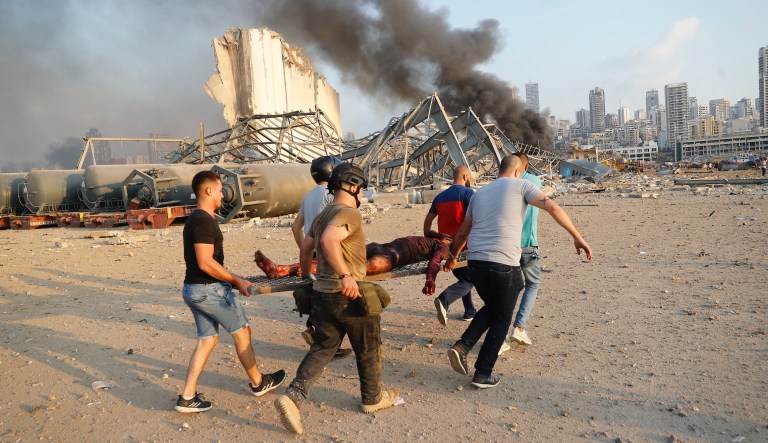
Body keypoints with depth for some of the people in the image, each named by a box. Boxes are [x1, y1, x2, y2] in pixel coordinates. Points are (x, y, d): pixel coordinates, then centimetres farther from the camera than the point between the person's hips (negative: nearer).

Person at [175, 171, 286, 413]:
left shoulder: (195, 220, 13)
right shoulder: (204, 221, -19)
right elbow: (205, 263, -24)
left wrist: (231, 279, 19)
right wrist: (236, 281, -17)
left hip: (193, 289, 10)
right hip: (210, 290, -9)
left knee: (207, 339, 14)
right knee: (242, 331, 6)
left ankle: (187, 397, 15)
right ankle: (258, 383, 22)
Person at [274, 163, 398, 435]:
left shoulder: (323, 215, 11)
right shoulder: (350, 213, -16)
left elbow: (306, 246, 20)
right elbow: (329, 240, -33)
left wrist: (306, 275, 34)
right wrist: (345, 275, -36)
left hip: (322, 293, 8)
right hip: (349, 295, -7)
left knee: (322, 348, 15)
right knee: (368, 349, 14)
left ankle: (292, 397, 1)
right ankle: (373, 398, 32)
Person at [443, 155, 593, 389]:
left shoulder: (479, 193, 20)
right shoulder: (520, 185, 6)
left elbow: (462, 232, 25)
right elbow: (553, 208, -6)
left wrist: (452, 256, 38)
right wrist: (577, 237, -2)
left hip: (475, 262, 5)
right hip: (503, 264, -5)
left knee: (491, 308, 27)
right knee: (501, 319, 13)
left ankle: (462, 347, 10)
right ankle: (483, 374, 18)